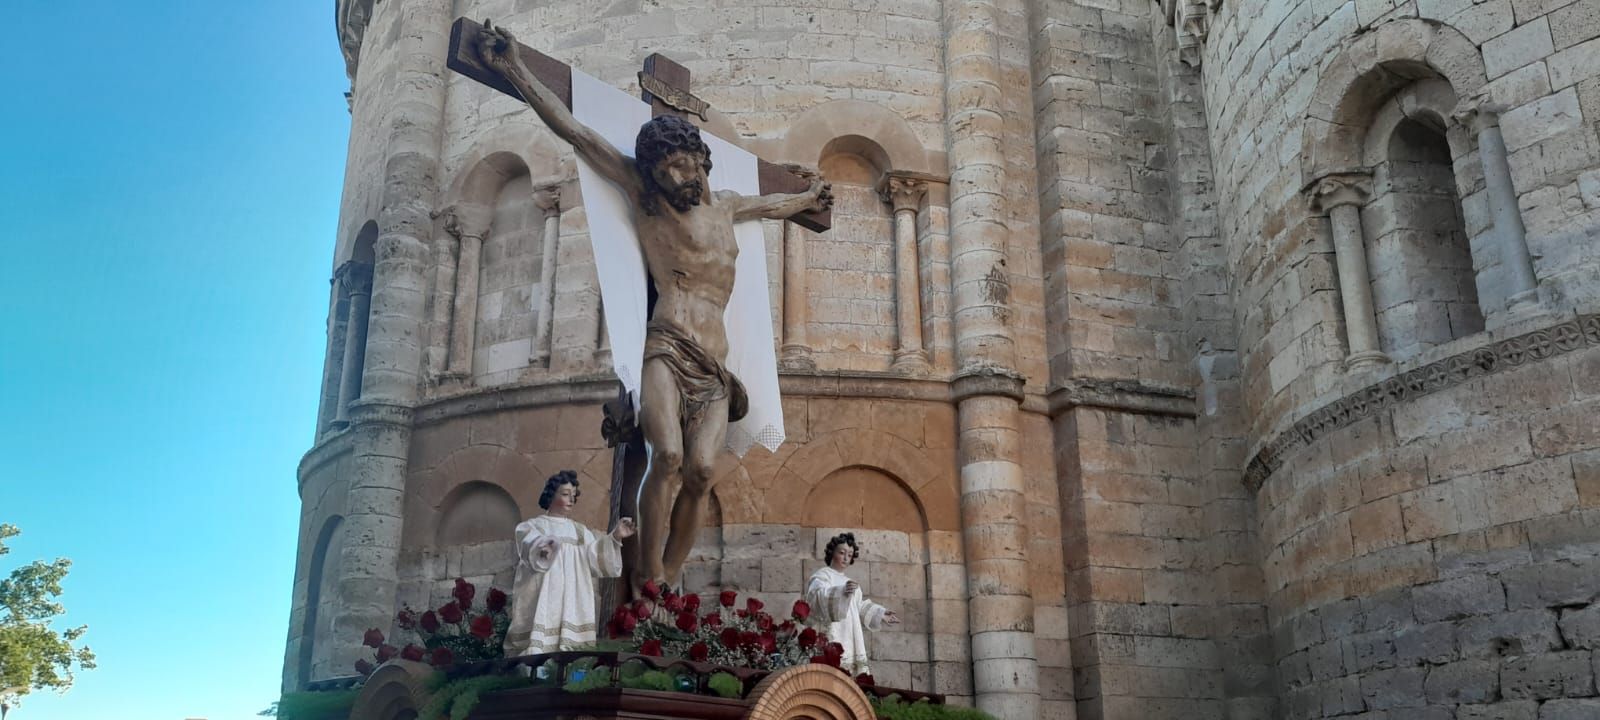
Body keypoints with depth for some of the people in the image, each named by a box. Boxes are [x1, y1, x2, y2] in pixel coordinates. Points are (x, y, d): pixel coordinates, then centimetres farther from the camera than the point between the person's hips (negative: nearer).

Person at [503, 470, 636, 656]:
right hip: (541, 607, -4)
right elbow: (531, 549, -17)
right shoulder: (531, 527, 5)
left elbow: (597, 557, 3)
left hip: (574, 606, 4)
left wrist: (615, 537, -14)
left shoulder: (580, 531, 19)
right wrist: (543, 548, -41)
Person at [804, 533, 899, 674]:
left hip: (849, 639, 8)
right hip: (832, 638, -8)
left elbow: (860, 607, 29)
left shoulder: (848, 582, 28)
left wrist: (881, 614, 18)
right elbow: (819, 596, -20)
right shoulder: (822, 576, 1)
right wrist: (841, 592, -37)